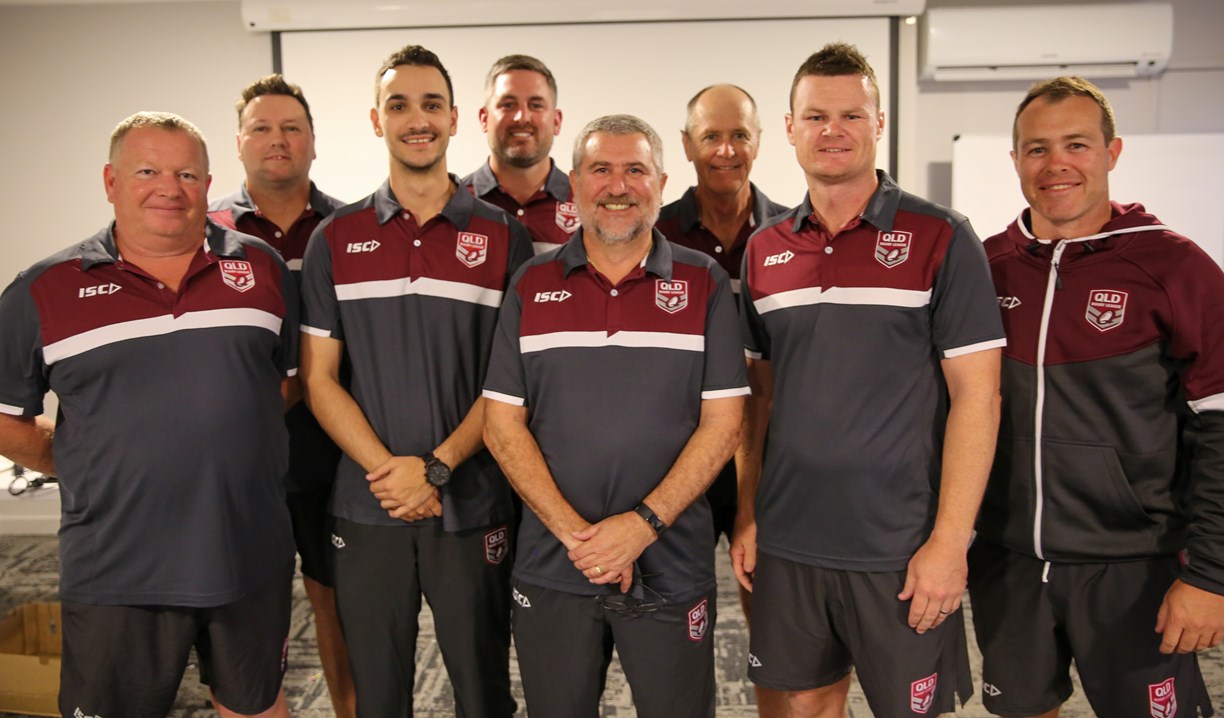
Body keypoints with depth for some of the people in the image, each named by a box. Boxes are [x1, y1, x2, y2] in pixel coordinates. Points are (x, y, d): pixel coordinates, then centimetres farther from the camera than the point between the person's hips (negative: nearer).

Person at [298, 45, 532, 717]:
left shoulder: (503, 238, 1)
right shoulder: (335, 239, 4)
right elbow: (318, 376, 2)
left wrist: (437, 467, -13)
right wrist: (387, 469, -10)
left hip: (473, 508, -1)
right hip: (366, 508, 1)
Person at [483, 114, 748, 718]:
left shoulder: (705, 284, 0)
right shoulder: (530, 286, 4)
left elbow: (723, 422, -4)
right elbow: (502, 423, 1)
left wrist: (643, 523, -14)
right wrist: (573, 532, -10)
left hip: (670, 569, -1)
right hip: (550, 570, 2)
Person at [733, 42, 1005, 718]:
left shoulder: (940, 238, -7)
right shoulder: (764, 249, 6)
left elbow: (975, 396, -9)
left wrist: (949, 541, -13)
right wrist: (747, 515, 7)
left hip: (900, 550, -3)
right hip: (786, 542, 4)